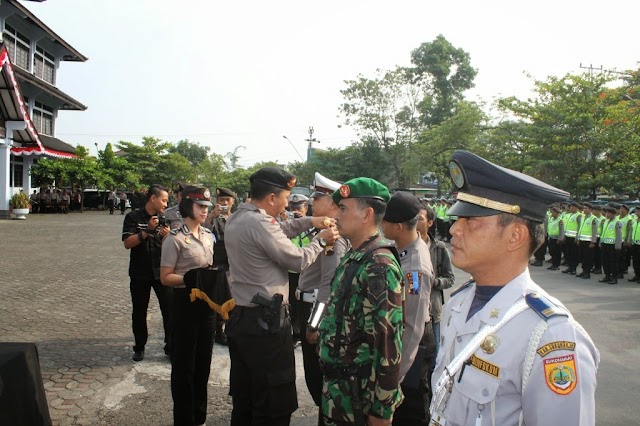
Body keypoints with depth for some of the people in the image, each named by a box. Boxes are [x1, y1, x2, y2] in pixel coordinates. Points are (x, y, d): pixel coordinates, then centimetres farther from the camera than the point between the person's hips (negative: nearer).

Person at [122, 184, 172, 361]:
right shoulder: (133, 217, -3)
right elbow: (127, 243, -13)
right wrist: (147, 230, -22)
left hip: (161, 272, 2)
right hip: (140, 274, -1)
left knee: (169, 309, -1)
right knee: (139, 312, 11)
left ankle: (170, 346, 13)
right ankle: (139, 347, 27)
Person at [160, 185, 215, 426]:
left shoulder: (208, 236, 7)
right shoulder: (175, 239, -12)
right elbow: (166, 277, -14)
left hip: (207, 302, 6)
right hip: (186, 302, -6)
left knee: (203, 361, 16)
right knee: (184, 363, 7)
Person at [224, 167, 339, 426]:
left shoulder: (237, 218, 8)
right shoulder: (260, 223, -21)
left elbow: (277, 232, 22)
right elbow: (299, 261, -13)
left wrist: (309, 222, 12)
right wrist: (321, 240, 3)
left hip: (240, 317, 10)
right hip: (265, 322, -10)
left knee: (243, 400, 20)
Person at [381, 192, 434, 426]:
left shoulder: (414, 268, -30)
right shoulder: (406, 248, -4)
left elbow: (413, 328, -26)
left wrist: (394, 375, -20)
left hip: (409, 345, -8)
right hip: (398, 336, 8)